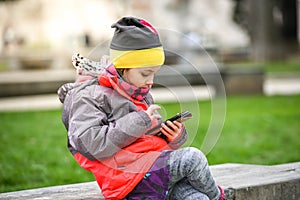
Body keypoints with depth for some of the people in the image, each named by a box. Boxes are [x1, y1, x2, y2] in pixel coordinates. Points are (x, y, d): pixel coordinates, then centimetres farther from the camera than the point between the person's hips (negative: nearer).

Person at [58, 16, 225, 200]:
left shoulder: (143, 96, 25)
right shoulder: (87, 96, -1)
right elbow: (92, 145, -16)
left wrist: (175, 138, 6)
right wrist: (139, 122, -15)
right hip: (129, 175, -8)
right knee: (192, 157, -20)